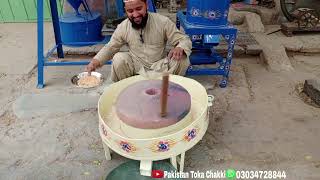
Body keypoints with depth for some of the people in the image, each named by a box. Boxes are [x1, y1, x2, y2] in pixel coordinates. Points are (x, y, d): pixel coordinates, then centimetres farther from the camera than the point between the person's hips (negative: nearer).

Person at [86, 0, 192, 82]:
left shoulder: (163, 21, -13)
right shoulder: (122, 27, -7)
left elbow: (184, 40, -11)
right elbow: (110, 47, 4)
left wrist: (180, 48, -36)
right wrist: (95, 61, -14)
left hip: (160, 66, 0)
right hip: (136, 67, 1)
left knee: (183, 60, -24)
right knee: (118, 59, -26)